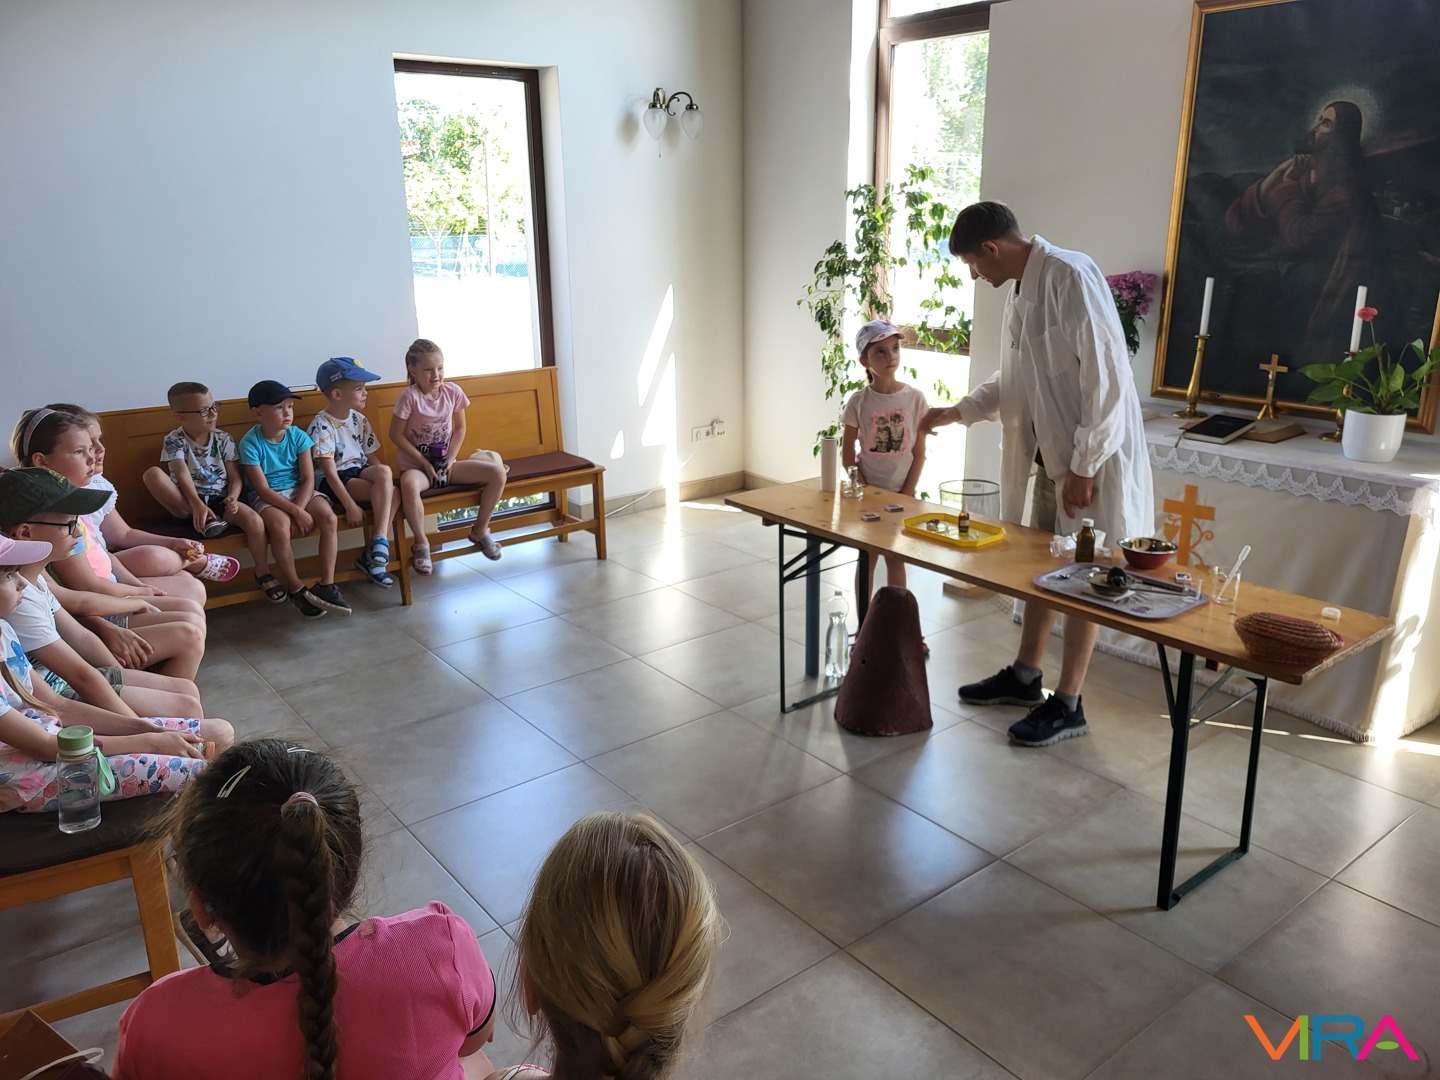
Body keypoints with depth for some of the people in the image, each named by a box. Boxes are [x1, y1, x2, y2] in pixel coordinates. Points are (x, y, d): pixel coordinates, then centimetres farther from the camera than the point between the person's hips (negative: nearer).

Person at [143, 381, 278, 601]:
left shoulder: (224, 439, 4)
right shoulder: (174, 441, -5)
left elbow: (235, 476, 1)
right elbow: (183, 475, -19)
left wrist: (232, 497, -22)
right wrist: (197, 505, -36)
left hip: (219, 500, 2)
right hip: (188, 503, -1)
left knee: (254, 519, -28)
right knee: (153, 474, -28)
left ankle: (262, 573, -9)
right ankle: (206, 521, -23)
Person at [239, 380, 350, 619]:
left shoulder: (298, 436, -2)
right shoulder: (250, 443, -12)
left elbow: (308, 479, -6)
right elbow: (263, 489, -16)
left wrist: (299, 508, -23)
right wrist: (296, 512, -25)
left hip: (298, 491, 4)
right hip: (267, 498, -3)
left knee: (329, 517, -25)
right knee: (279, 525, -35)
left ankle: (326, 585, -18)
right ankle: (296, 589, -17)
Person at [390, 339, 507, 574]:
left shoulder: (452, 392, -2)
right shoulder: (409, 397, -15)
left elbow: (460, 428, 8)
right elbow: (396, 434, -12)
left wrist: (451, 458, -5)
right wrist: (424, 463, -13)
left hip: (446, 463, 5)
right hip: (416, 465, -5)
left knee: (497, 473, -14)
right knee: (409, 485, -42)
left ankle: (480, 530, 6)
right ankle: (421, 543, -18)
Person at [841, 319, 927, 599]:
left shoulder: (915, 398, -5)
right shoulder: (858, 402, -7)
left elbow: (919, 453, -2)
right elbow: (847, 456, -3)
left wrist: (905, 495, -7)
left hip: (901, 494, 0)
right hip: (867, 493, 0)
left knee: (896, 559, 9)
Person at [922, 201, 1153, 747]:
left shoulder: (1071, 276, -20)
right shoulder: (1019, 289, 9)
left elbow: (1107, 376, -23)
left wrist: (1085, 466, -22)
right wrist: (959, 411, 14)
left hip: (1092, 456, -8)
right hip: (1047, 453, 8)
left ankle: (1067, 705, 15)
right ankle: (1024, 675, 32)